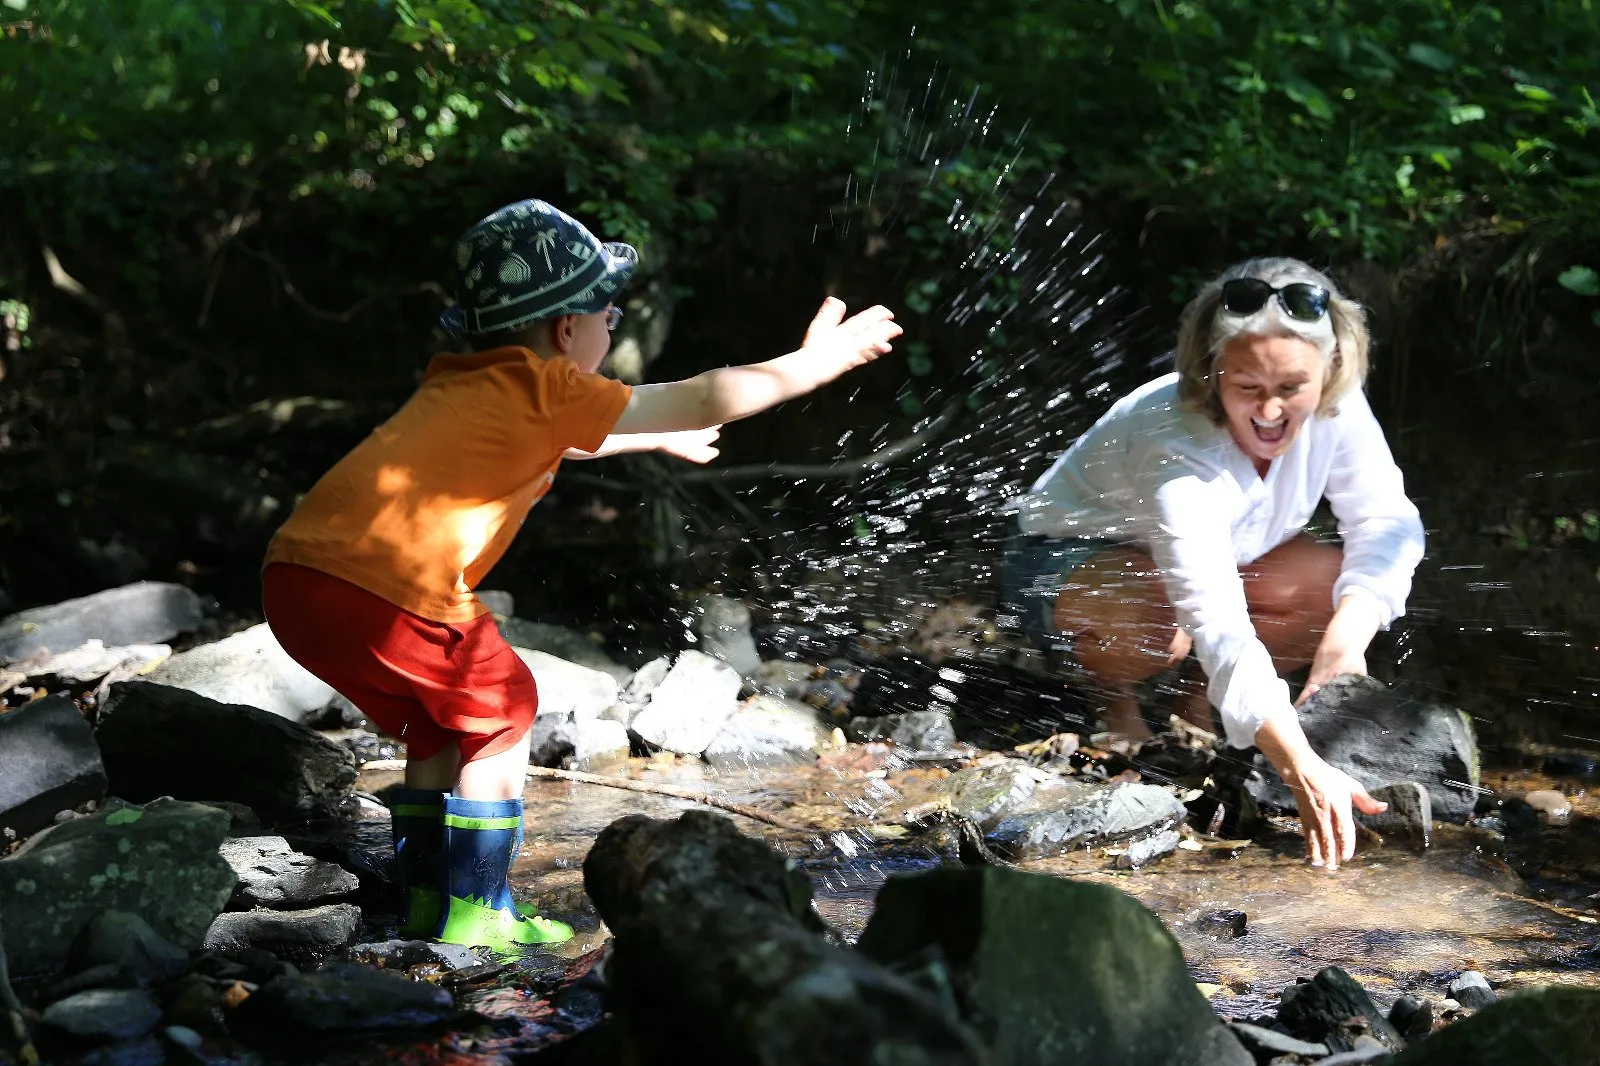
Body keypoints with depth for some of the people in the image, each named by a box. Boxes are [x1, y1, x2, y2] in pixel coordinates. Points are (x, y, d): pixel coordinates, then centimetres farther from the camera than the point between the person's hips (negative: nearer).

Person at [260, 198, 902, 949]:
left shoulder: (461, 384, 25)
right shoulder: (543, 390, 0)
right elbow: (709, 399, 3)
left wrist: (657, 437, 61)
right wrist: (819, 360, 14)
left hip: (295, 575, 8)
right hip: (379, 586, -8)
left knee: (435, 726, 24)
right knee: (500, 710, 10)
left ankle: (427, 903, 29)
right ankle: (472, 918, 13)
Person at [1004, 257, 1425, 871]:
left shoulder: (1334, 406, -23)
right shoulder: (1177, 450, -41)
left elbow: (1388, 524, -16)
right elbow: (1218, 627, -51)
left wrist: (1347, 637, -37)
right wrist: (1303, 772, -61)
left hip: (1220, 554, 6)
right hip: (1067, 560, -6)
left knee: (1346, 585, -17)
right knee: (1157, 616, -40)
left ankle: (1201, 702, 6)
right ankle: (1112, 691, -3)